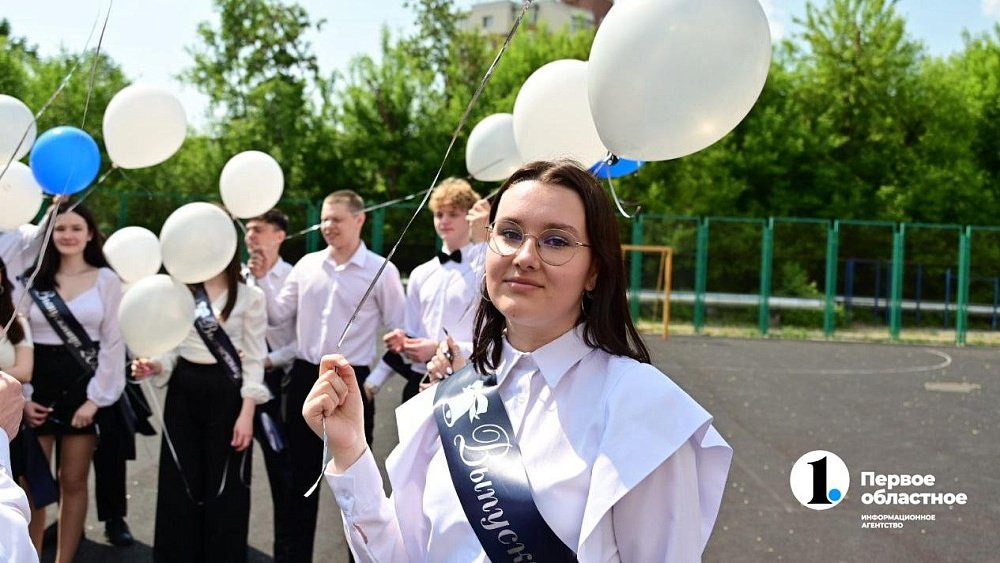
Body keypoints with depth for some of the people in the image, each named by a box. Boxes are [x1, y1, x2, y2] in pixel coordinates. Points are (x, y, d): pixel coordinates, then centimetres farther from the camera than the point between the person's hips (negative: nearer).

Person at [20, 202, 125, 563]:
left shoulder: (106, 280, 1)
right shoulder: (33, 278, 5)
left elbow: (113, 342, -2)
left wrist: (96, 397, -8)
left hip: (83, 388, -1)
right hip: (38, 388, 1)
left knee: (74, 482, 5)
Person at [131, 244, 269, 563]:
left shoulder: (250, 296, -5)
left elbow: (254, 360, -6)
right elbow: (174, 347, 8)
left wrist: (246, 413, -12)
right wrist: (154, 365, -14)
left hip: (226, 392, -4)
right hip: (183, 390, 4)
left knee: (224, 487, 3)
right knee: (179, 483, 8)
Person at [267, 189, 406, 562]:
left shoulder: (381, 270, -5)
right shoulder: (307, 265, 6)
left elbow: (399, 331, -2)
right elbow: (277, 315, 9)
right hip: (305, 379, 4)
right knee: (302, 476, 12)